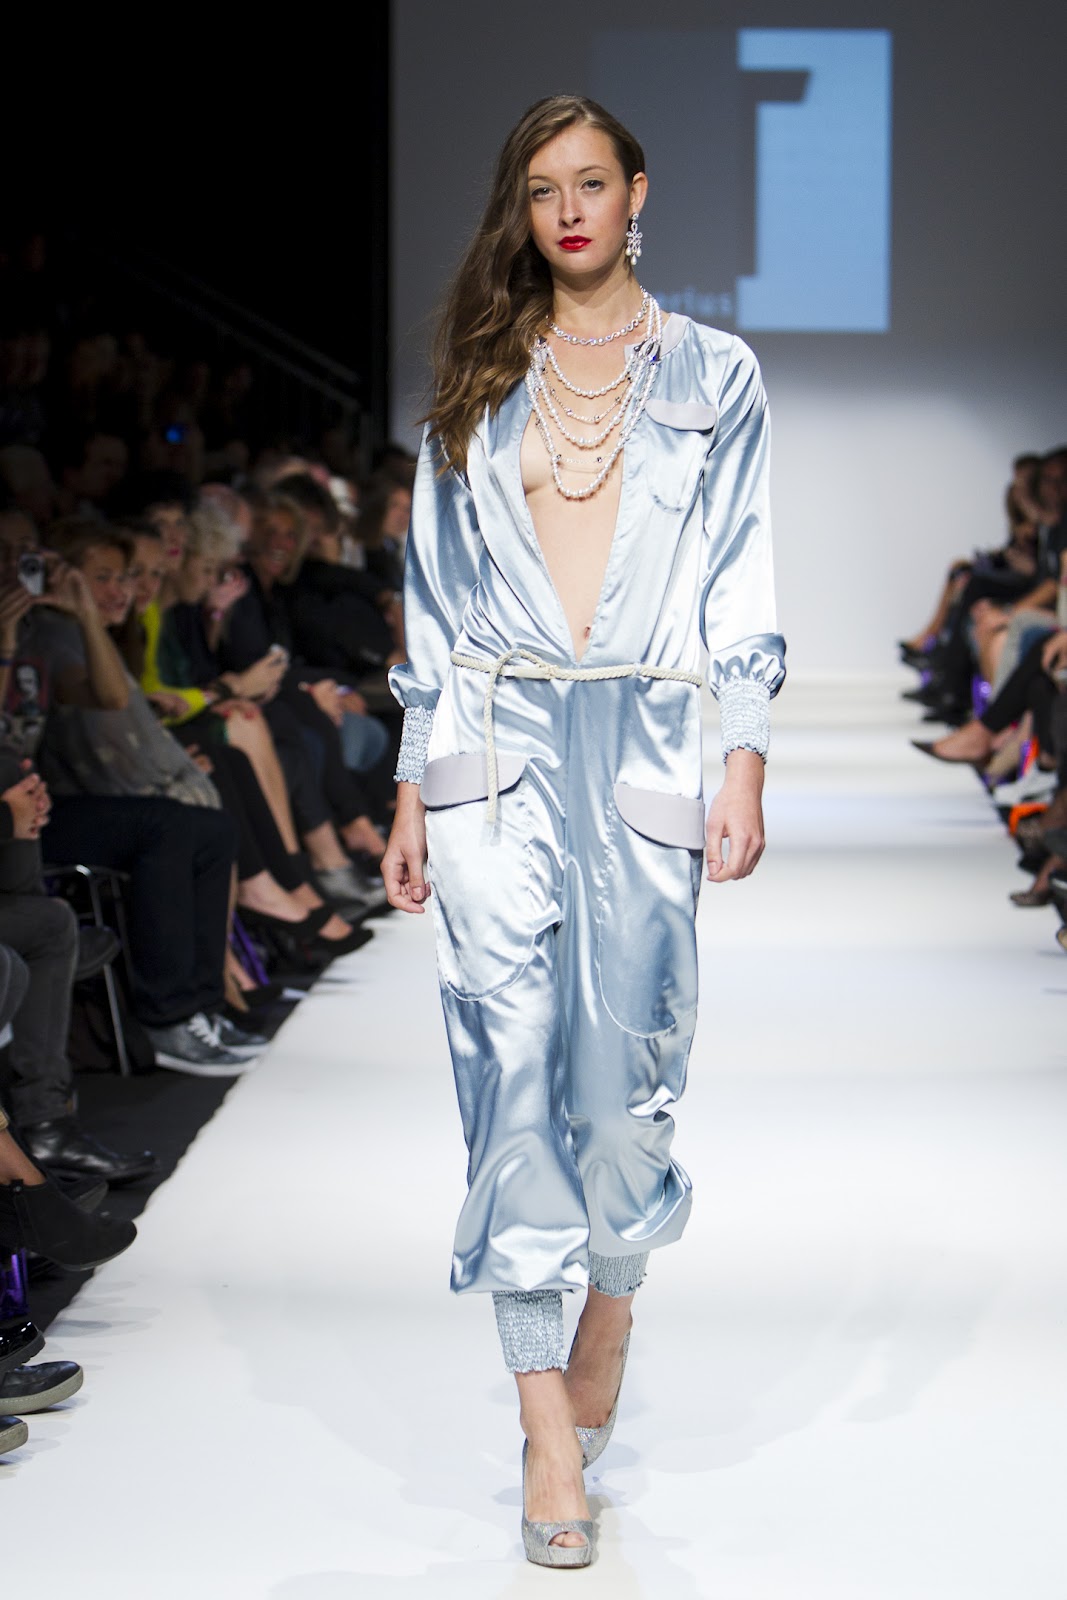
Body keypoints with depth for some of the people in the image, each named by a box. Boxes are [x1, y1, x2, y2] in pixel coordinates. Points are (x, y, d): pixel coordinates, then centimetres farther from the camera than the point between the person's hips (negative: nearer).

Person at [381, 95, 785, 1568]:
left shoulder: (715, 375, 10)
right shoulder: (480, 386, 14)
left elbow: (741, 583, 5)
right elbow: (436, 595, 14)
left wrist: (745, 762, -5)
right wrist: (414, 786, 9)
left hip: (642, 752, -1)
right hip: (496, 752, 1)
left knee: (627, 1058, -1)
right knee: (513, 1057, -7)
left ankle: (610, 1304, 27)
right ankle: (548, 1420, -4)